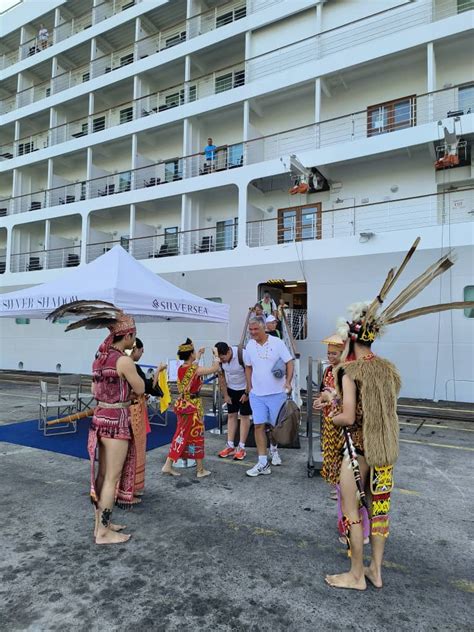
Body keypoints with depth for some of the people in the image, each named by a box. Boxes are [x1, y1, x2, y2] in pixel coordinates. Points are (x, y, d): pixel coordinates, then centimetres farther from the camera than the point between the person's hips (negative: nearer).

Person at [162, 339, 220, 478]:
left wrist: (199, 356, 37)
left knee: (181, 435, 16)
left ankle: (168, 465, 16)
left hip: (181, 404, 7)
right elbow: (214, 369, -10)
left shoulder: (181, 369, 3)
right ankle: (200, 469, 19)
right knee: (196, 436, 6)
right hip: (192, 405, -7)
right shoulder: (196, 369, -19)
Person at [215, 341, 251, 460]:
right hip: (231, 389, 5)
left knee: (244, 416, 0)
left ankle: (241, 448, 5)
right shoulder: (220, 359, -14)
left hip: (245, 389, -5)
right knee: (231, 416, 7)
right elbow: (221, 377, -3)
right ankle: (230, 446, 14)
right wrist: (225, 395, 0)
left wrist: (247, 393, -16)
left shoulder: (242, 355, -30)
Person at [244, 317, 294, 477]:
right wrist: (249, 387, 10)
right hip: (257, 394, 3)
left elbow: (289, 363, -7)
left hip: (277, 393, -2)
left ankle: (274, 448, 41)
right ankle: (263, 463, 5)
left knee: (276, 425, 11)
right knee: (258, 426, -2)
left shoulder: (277, 343, -10)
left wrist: (288, 382, -20)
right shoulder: (249, 346, 2)